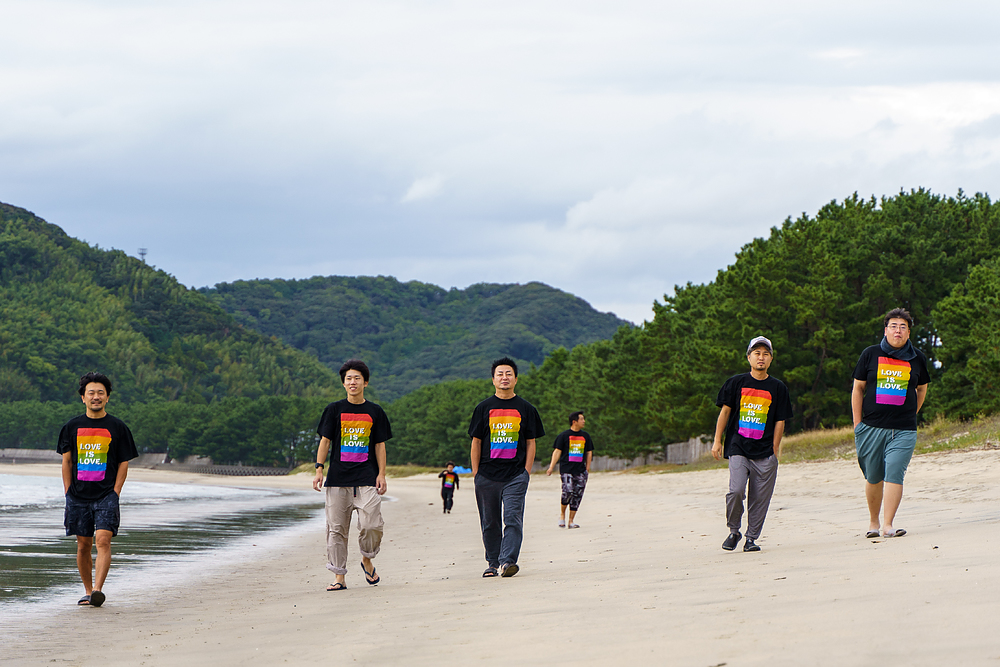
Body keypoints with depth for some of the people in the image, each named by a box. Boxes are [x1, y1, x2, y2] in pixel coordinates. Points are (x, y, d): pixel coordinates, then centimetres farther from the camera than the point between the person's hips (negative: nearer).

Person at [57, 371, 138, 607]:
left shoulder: (117, 427, 3)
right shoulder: (72, 427, 8)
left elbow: (123, 464, 5)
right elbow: (66, 461, 12)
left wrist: (115, 494, -4)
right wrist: (68, 493, 4)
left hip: (106, 495, -2)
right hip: (78, 496, 3)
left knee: (103, 540, -17)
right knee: (83, 545, 5)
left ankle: (98, 590, -22)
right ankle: (88, 592, 16)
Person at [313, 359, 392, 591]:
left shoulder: (375, 412, 9)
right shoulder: (334, 409, 7)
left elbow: (380, 445, 10)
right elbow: (325, 441, 6)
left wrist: (381, 474, 2)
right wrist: (319, 470, -3)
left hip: (367, 479, 0)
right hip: (338, 478, 0)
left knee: (371, 524, -13)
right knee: (336, 528, -1)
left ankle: (367, 560, 15)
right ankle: (339, 577, 4)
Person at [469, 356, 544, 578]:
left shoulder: (526, 409, 7)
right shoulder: (484, 408, 8)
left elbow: (531, 443, 9)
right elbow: (476, 442, 9)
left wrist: (526, 472, -1)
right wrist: (475, 473, 2)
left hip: (516, 475, -1)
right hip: (487, 474, 1)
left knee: (512, 517, -14)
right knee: (490, 522, 6)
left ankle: (507, 561, -20)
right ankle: (493, 563, 17)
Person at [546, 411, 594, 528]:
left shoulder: (585, 436, 15)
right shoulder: (563, 435, 2)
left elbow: (589, 453, 22)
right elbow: (557, 451, 2)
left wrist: (587, 469, 14)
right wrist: (551, 467, -5)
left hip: (580, 470, 4)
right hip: (566, 469, -4)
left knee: (577, 496, 0)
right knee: (568, 491, -20)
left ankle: (571, 521, 7)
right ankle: (562, 513, 5)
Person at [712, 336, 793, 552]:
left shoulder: (778, 388, 8)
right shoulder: (736, 382, 7)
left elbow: (780, 421, 9)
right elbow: (725, 411, 9)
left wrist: (775, 450, 2)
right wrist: (717, 441, 4)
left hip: (765, 453, 1)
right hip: (738, 448, -1)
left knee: (760, 498, -2)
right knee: (736, 491, -17)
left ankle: (752, 538, 12)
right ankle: (733, 531, 4)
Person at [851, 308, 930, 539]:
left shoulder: (917, 359, 7)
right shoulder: (870, 355, 4)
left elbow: (922, 389, 23)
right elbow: (858, 389, 9)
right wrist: (857, 424, 5)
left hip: (903, 431, 0)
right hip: (871, 426, 0)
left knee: (894, 475, -13)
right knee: (873, 477, 6)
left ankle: (887, 525, -14)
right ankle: (873, 522, 23)